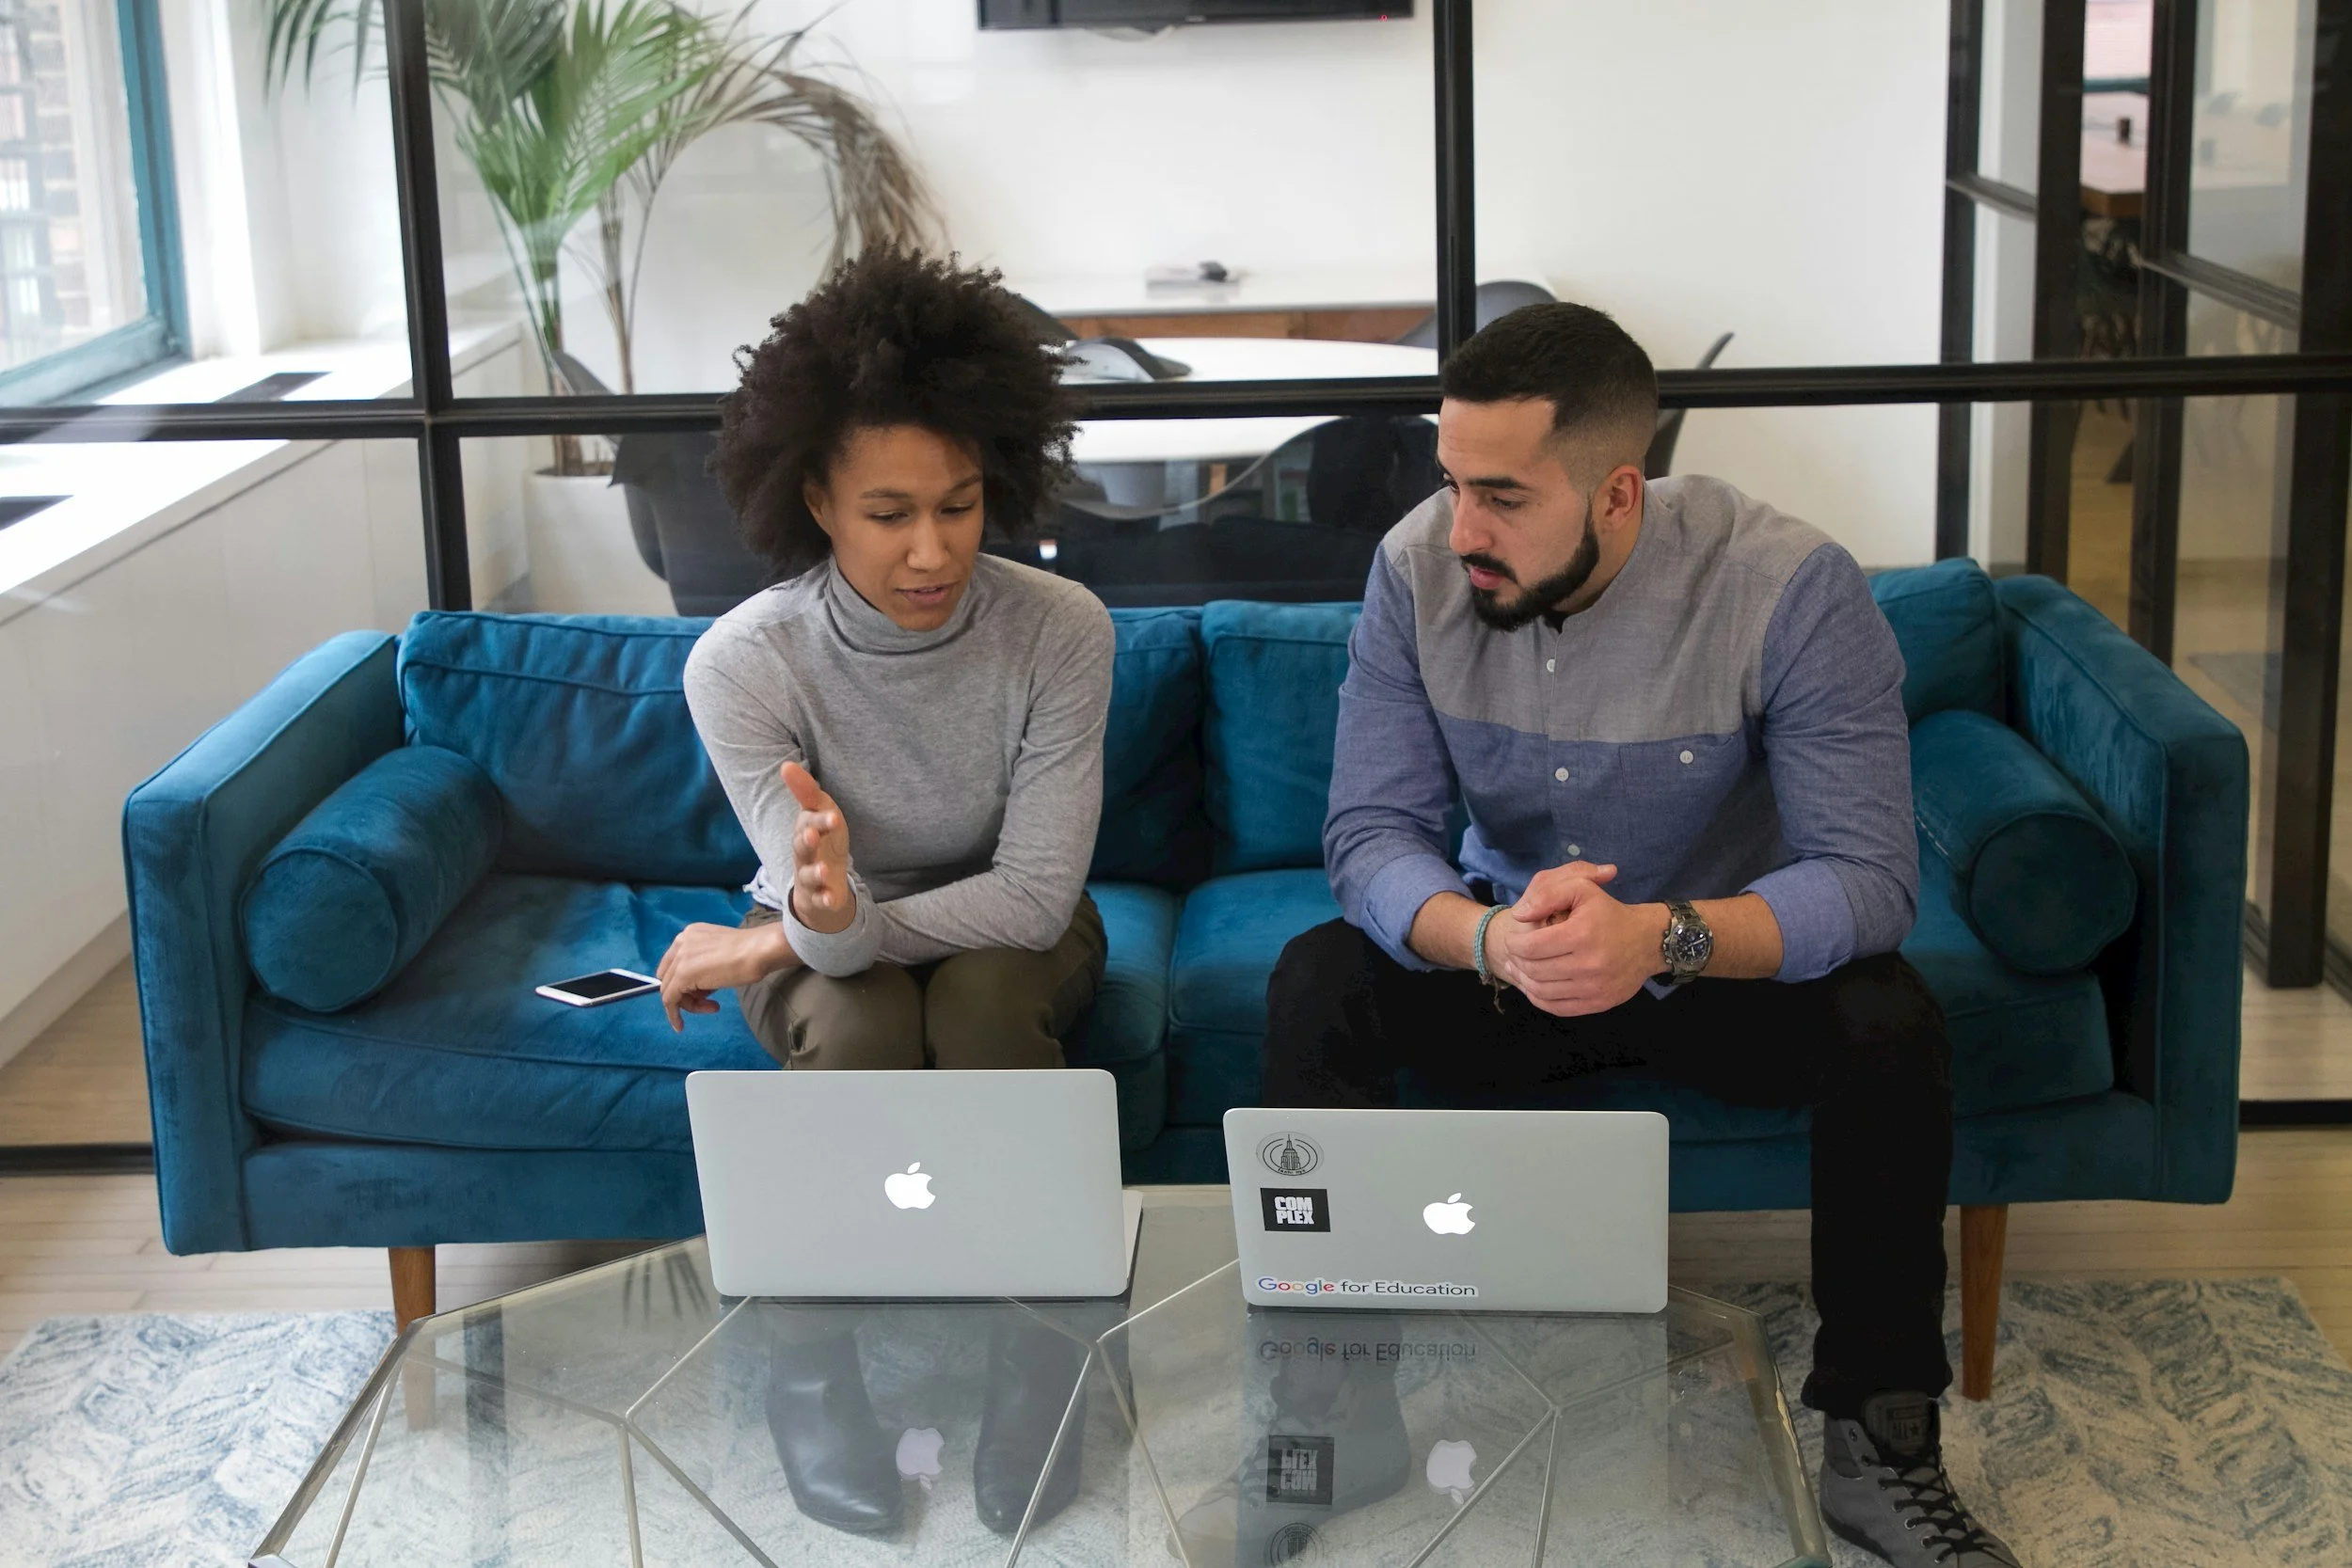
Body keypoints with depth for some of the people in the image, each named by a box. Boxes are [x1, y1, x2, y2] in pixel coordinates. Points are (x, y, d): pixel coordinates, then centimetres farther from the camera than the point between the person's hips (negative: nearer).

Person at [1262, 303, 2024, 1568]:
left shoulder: (1790, 586, -24)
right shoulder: (1417, 570, -15)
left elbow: (1867, 878, -28)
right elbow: (1368, 835, -18)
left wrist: (1662, 938, -48)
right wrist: (1493, 939, -42)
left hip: (1726, 962, -2)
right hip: (1502, 959, 2)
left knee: (1889, 1022, -31)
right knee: (1314, 986, -26)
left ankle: (1882, 1449, -14)